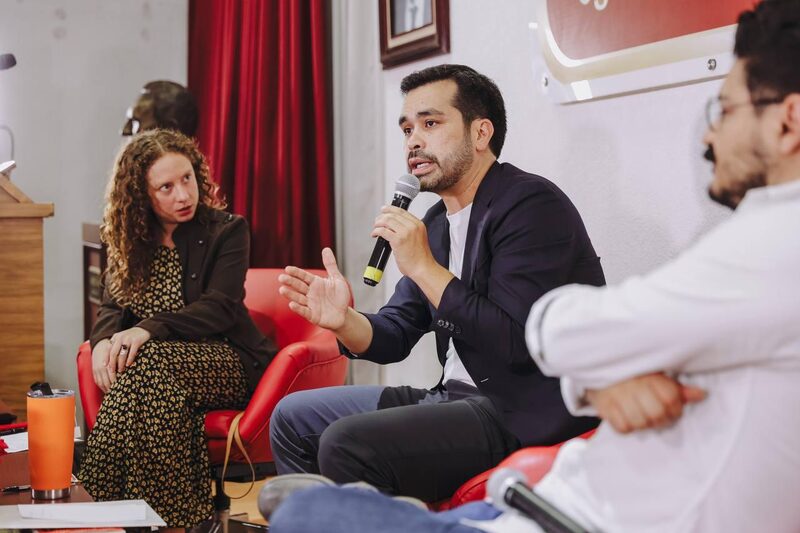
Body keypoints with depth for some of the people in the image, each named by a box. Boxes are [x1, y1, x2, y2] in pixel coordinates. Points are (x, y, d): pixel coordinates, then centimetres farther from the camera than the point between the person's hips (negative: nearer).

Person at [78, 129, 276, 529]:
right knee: (134, 366, -33)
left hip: (226, 362, -3)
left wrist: (149, 329, -29)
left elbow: (218, 310, -14)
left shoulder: (227, 230, -3)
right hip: (164, 360, 4)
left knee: (149, 362, -34)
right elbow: (111, 307, 8)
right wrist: (104, 341, -18)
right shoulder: (131, 241, 12)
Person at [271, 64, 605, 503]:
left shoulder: (532, 205, -14)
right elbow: (393, 336, 13)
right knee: (292, 418, 12)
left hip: (528, 415, -9)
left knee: (346, 444, -26)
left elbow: (518, 345, -24)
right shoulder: (437, 223, 12)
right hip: (456, 398, 9)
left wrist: (424, 267, -21)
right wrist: (344, 322, -9)